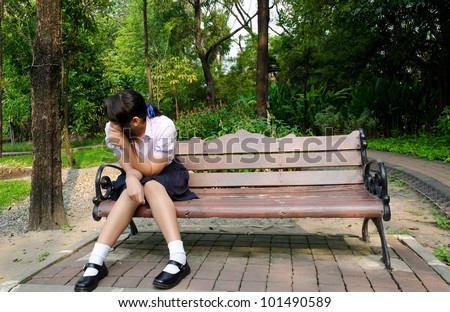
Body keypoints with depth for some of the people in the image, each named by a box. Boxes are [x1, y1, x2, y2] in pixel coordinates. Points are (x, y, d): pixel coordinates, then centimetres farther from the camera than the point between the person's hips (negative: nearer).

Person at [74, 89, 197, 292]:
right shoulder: (112, 129, -18)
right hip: (138, 176, 3)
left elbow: (151, 170, -23)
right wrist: (131, 178, -41)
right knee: (131, 191, -32)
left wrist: (126, 144, -34)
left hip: (165, 174, -2)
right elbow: (130, 167, -16)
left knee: (151, 186, -36)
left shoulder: (163, 126, -27)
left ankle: (178, 259, -44)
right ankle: (95, 262, -33)